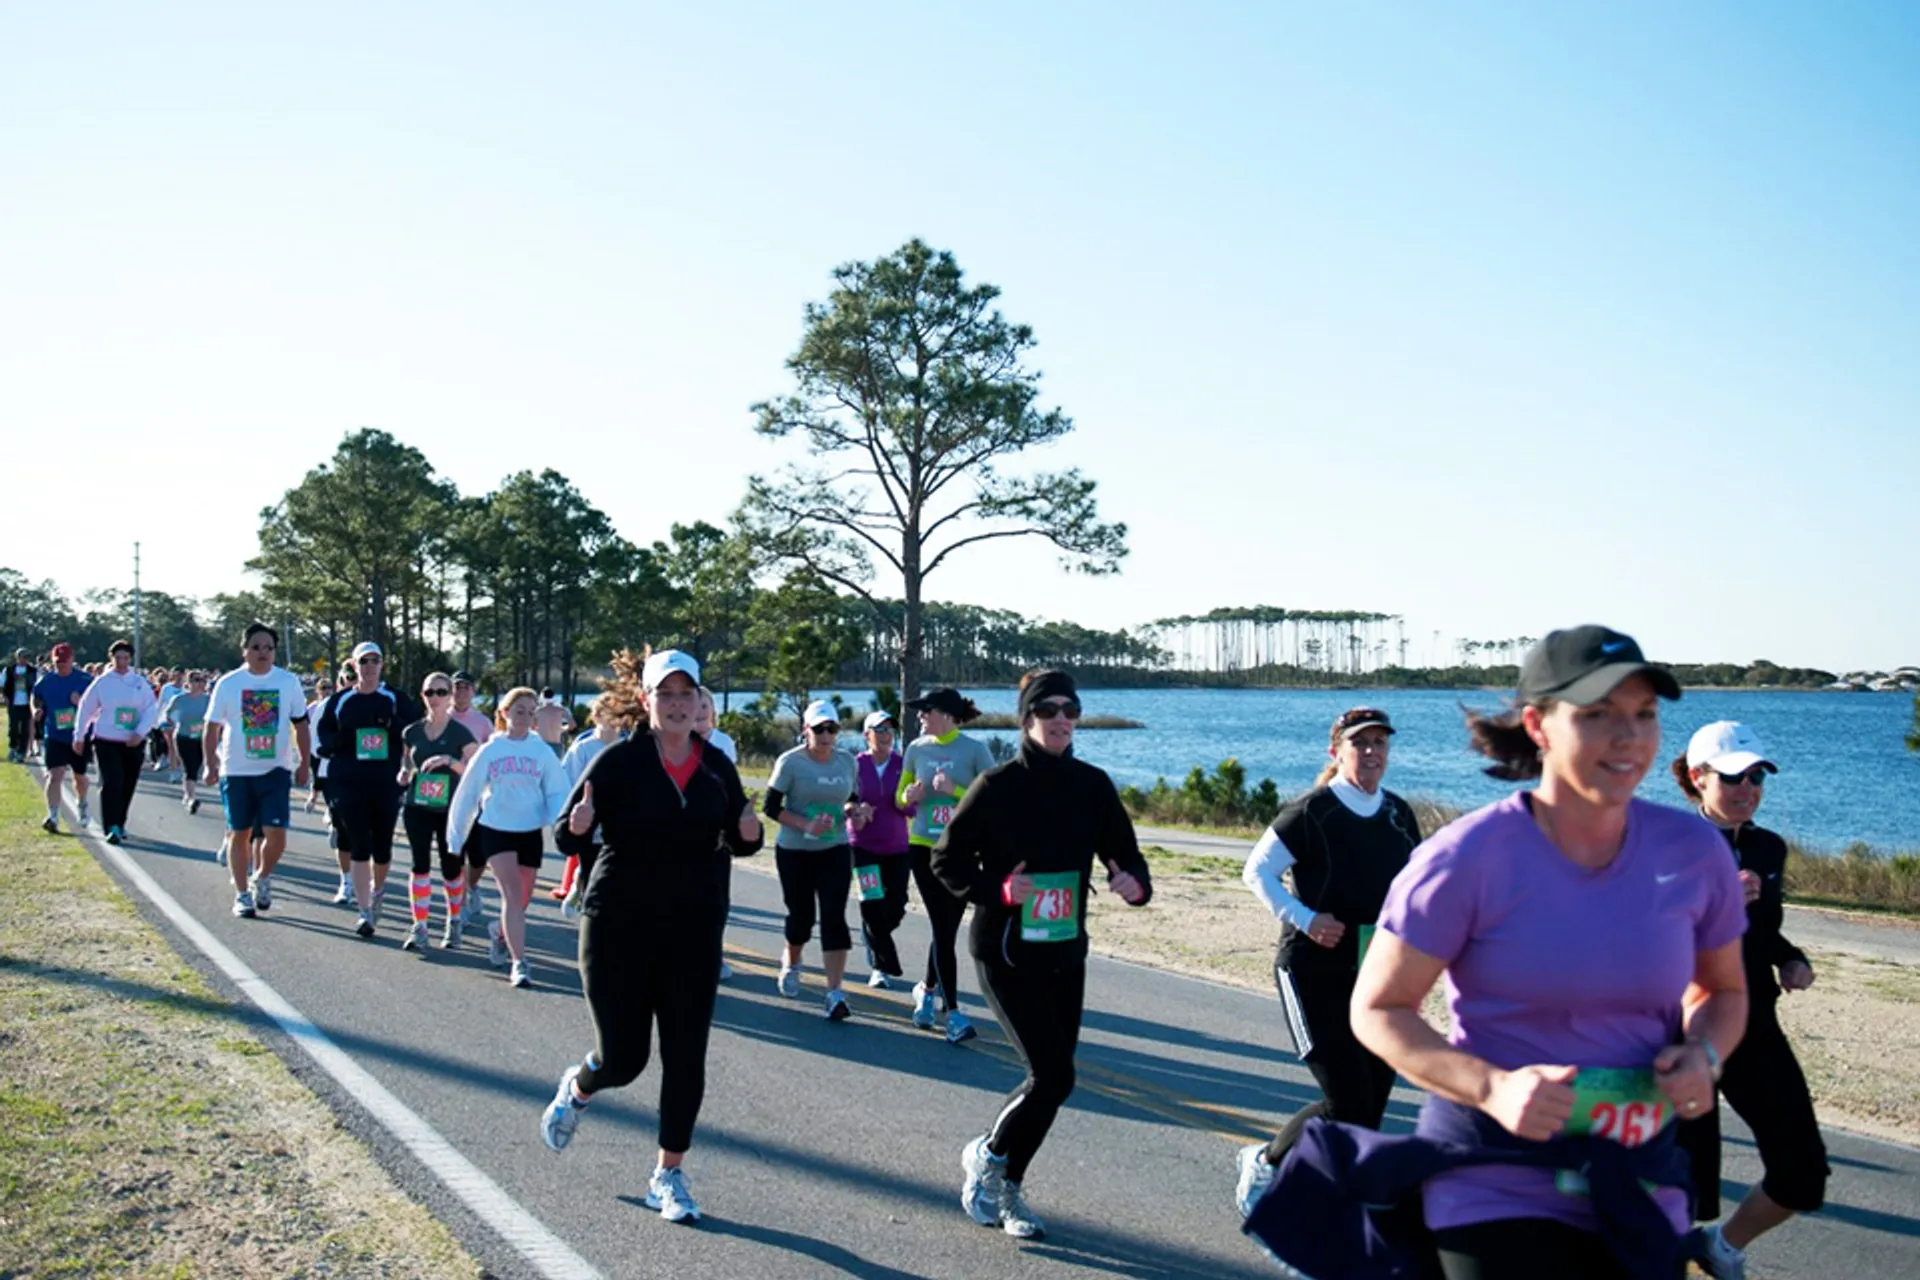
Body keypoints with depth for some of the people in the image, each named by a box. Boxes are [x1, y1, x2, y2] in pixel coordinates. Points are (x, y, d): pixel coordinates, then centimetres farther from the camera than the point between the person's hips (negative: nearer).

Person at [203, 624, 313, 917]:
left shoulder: (289, 682, 1)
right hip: (236, 771, 0)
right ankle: (242, 894, 21)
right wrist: (210, 765, -1)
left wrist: (303, 766, 5)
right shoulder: (228, 683, -1)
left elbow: (301, 726, 7)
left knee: (276, 834, -10)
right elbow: (212, 727, 4)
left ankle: (262, 877, 18)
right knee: (239, 834, 8)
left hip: (276, 771, 0)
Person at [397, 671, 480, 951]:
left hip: (450, 810, -2)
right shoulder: (412, 732, 6)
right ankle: (419, 928, -2)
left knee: (451, 868, 6)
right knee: (420, 864, -5)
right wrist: (403, 776, -3)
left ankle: (453, 922, 27)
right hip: (418, 808, 2)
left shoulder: (460, 733, -3)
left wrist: (450, 760, -23)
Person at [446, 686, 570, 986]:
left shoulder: (542, 752, -1)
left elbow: (557, 792, 0)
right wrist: (455, 835, 11)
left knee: (521, 899, 11)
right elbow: (467, 794, 8)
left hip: (530, 832, 2)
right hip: (495, 829, -1)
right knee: (512, 894, -13)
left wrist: (557, 820, -20)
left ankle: (500, 931, 43)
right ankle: (519, 963, -8)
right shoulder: (489, 751, 0)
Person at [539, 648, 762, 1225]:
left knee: (686, 1057, 3)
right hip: (619, 927, -3)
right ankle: (576, 1089, 39)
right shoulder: (619, 761, -9)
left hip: (694, 931, 3)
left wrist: (748, 834, -9)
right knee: (623, 1057, 2)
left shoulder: (718, 767, 2)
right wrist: (578, 826, -28)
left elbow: (734, 841, 14)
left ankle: (669, 1174, 21)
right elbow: (569, 836, -5)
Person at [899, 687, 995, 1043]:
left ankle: (928, 989, 32)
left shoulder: (975, 750, -8)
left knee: (947, 929, 5)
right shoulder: (917, 748, 2)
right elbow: (901, 796, 14)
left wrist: (956, 791, -22)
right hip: (924, 849, 1)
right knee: (944, 930, -2)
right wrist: (908, 797, -9)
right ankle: (953, 1013, 5)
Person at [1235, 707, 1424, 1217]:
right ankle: (1264, 1162, 14)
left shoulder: (1398, 815, 8)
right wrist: (1304, 919, -19)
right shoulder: (1312, 812, -11)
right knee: (1347, 1103, -10)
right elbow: (1258, 871, -8)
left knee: (1369, 1110, 8)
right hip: (1314, 976, -6)